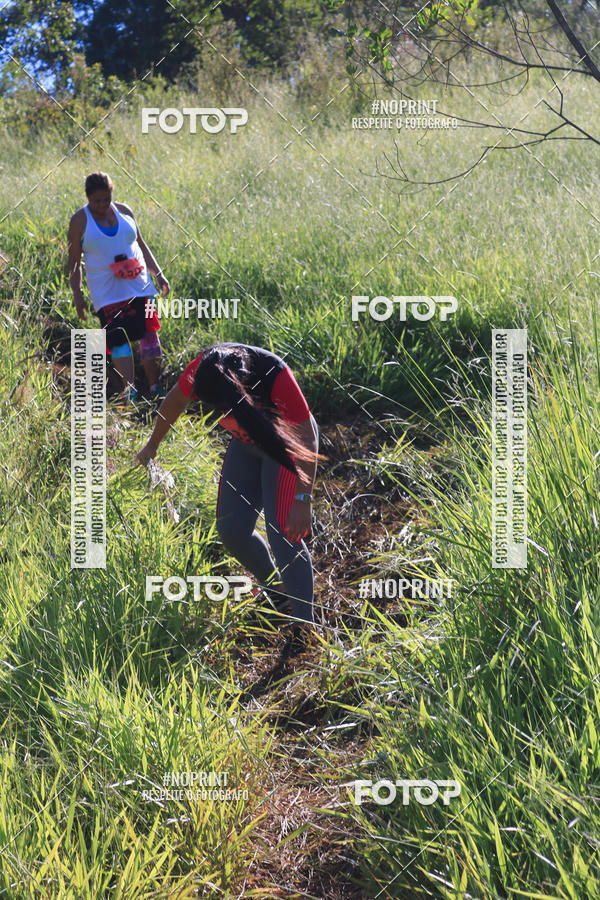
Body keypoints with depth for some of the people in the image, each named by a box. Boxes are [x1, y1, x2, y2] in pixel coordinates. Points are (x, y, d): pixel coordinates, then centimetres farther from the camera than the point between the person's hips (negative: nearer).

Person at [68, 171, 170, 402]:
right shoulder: (79, 221, -3)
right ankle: (129, 392, -11)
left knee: (149, 334, 4)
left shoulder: (124, 211, 7)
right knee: (119, 339, -12)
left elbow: (141, 244, 17)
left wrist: (158, 274, 11)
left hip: (138, 286, 4)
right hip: (107, 293, -4)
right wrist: (77, 294, -6)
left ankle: (155, 388, 14)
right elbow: (74, 261, 0)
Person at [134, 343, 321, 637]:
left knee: (282, 533, -18)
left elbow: (307, 439, -30)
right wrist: (152, 445, 13)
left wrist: (303, 500, -32)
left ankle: (305, 628, -11)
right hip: (246, 443, 6)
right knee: (231, 530, 0)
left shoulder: (276, 376, -38)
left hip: (287, 438, -6)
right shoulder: (203, 369, -24)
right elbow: (174, 401, -1)